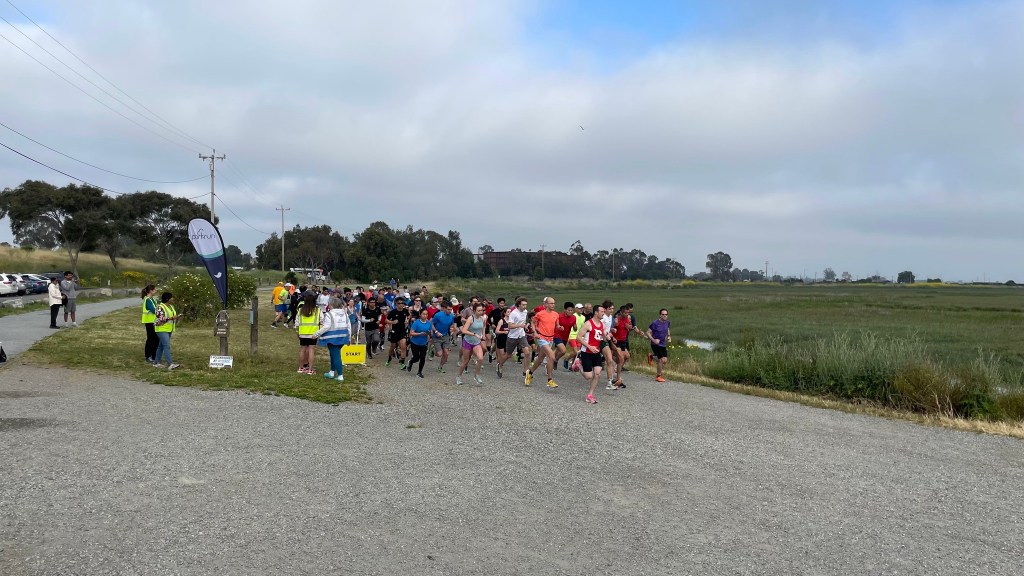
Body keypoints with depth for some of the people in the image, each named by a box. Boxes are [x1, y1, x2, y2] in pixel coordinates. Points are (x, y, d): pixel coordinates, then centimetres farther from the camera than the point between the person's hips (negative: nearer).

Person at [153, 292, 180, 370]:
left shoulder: (171, 306, 11)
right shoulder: (160, 307, -15)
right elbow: (160, 319, -21)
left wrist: (176, 318, 3)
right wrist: (171, 318, -26)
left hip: (169, 329, 9)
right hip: (162, 329, -9)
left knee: (161, 346, 14)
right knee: (167, 346, -15)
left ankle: (156, 363, 22)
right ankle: (170, 364, -20)